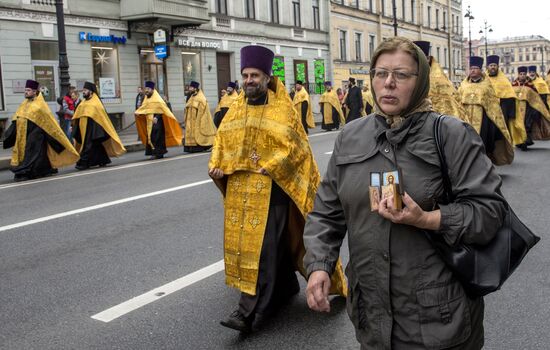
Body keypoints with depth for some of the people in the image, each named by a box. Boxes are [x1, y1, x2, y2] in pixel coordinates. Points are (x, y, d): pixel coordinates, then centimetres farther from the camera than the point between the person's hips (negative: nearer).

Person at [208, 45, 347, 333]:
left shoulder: (282, 110, -4)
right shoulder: (235, 110, 11)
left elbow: (297, 147, -9)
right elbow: (221, 141, 15)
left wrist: (270, 166, -19)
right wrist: (216, 166, -2)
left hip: (270, 188, -6)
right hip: (239, 190, 6)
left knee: (262, 245, -8)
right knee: (241, 241, 13)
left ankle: (250, 311, -4)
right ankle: (286, 286, 33)